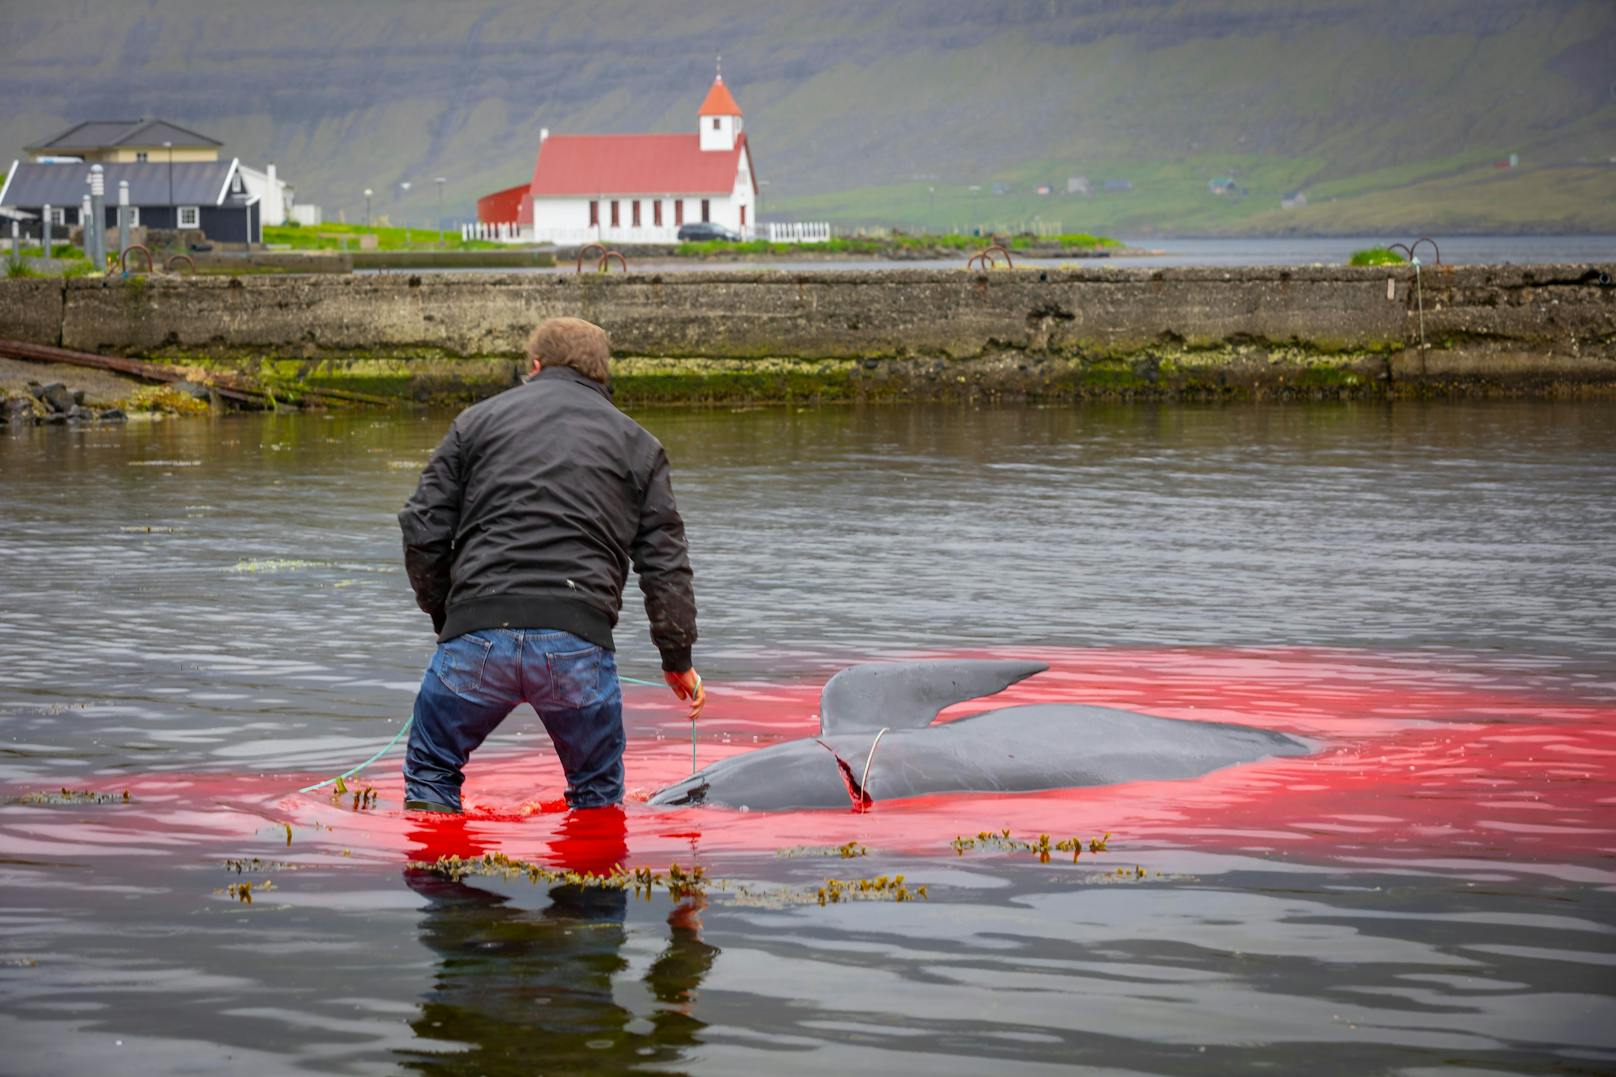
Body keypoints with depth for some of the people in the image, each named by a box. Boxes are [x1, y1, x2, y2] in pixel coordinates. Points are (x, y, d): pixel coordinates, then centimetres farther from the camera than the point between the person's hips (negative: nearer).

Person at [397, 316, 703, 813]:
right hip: (579, 641, 0)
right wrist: (678, 658, 22)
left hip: (479, 632, 0)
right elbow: (664, 562, 13)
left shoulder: (478, 420, 17)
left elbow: (423, 530, 10)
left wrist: (445, 617, 23)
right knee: (597, 793, 18)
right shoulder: (636, 444, 18)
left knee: (430, 772, 19)